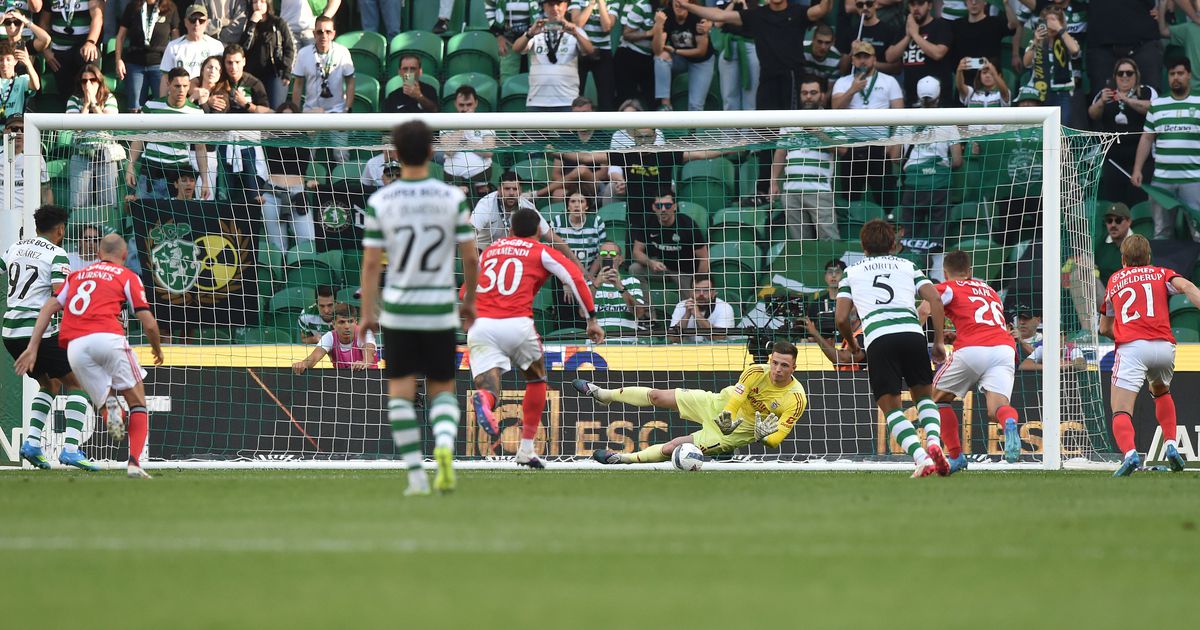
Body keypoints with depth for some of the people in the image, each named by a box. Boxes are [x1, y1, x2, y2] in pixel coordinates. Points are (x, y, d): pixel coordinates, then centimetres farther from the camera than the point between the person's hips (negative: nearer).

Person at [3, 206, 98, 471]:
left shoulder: (16, 248, 12)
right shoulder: (56, 255, -8)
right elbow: (62, 295, -18)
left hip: (11, 332, 7)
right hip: (39, 330, -7)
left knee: (48, 385, 22)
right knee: (76, 384, 1)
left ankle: (32, 442, 7)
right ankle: (71, 448, -14)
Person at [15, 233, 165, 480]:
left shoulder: (76, 275, 28)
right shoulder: (128, 277, 15)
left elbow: (49, 308, 17)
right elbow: (148, 323, 9)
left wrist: (33, 346, 13)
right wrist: (157, 349, 28)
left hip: (75, 346, 3)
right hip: (108, 337, -3)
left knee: (103, 399, 17)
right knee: (137, 404, 8)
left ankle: (109, 404, -21)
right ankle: (134, 463, -12)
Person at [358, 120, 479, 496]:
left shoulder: (379, 202, -5)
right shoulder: (453, 198, -3)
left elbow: (371, 263, -5)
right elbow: (471, 257, -1)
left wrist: (367, 314, 2)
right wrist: (470, 302, 14)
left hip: (398, 311, -1)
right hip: (440, 311, 1)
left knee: (401, 392, 7)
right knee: (442, 391, 11)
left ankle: (416, 477, 1)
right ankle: (444, 446, -19)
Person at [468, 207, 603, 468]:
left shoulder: (489, 251, 26)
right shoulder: (541, 252, 15)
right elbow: (575, 278, 2)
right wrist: (591, 319, 4)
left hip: (480, 325, 2)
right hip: (517, 324, -2)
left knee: (488, 388, -7)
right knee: (536, 377, 25)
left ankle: (484, 399, -47)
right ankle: (526, 450, 22)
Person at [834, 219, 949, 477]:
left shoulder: (852, 272, 21)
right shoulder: (908, 266, 23)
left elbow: (841, 318, 14)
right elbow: (934, 299, 9)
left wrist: (852, 346, 32)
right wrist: (939, 341, 11)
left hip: (878, 338, -2)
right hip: (912, 333, 2)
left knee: (891, 407, 5)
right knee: (924, 395, 21)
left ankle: (922, 458, -17)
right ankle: (933, 442, -8)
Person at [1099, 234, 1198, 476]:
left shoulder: (1114, 280, 25)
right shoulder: (1161, 274, 21)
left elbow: (1104, 328, 32)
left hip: (1130, 347, -2)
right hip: (1164, 346, 2)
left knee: (1121, 413, -8)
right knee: (1161, 392, 33)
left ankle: (1129, 453, -37)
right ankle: (1170, 445, 18)